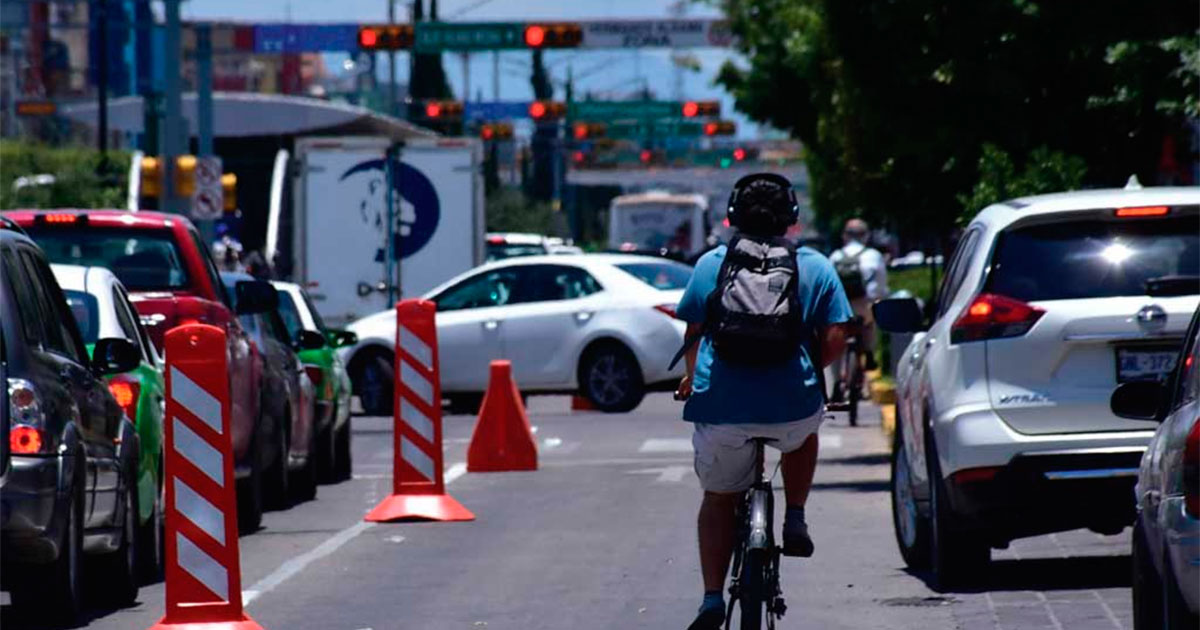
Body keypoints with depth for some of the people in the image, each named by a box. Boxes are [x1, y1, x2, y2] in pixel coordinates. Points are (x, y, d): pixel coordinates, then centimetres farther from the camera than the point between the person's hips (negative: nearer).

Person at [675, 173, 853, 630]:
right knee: (804, 430, 36)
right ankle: (795, 523, 25)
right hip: (791, 408, 0)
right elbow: (835, 340, 2)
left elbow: (693, 334, 10)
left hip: (720, 407, 0)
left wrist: (693, 379, 28)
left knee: (718, 499, 18)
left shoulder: (711, 263, 7)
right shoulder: (815, 267, 7)